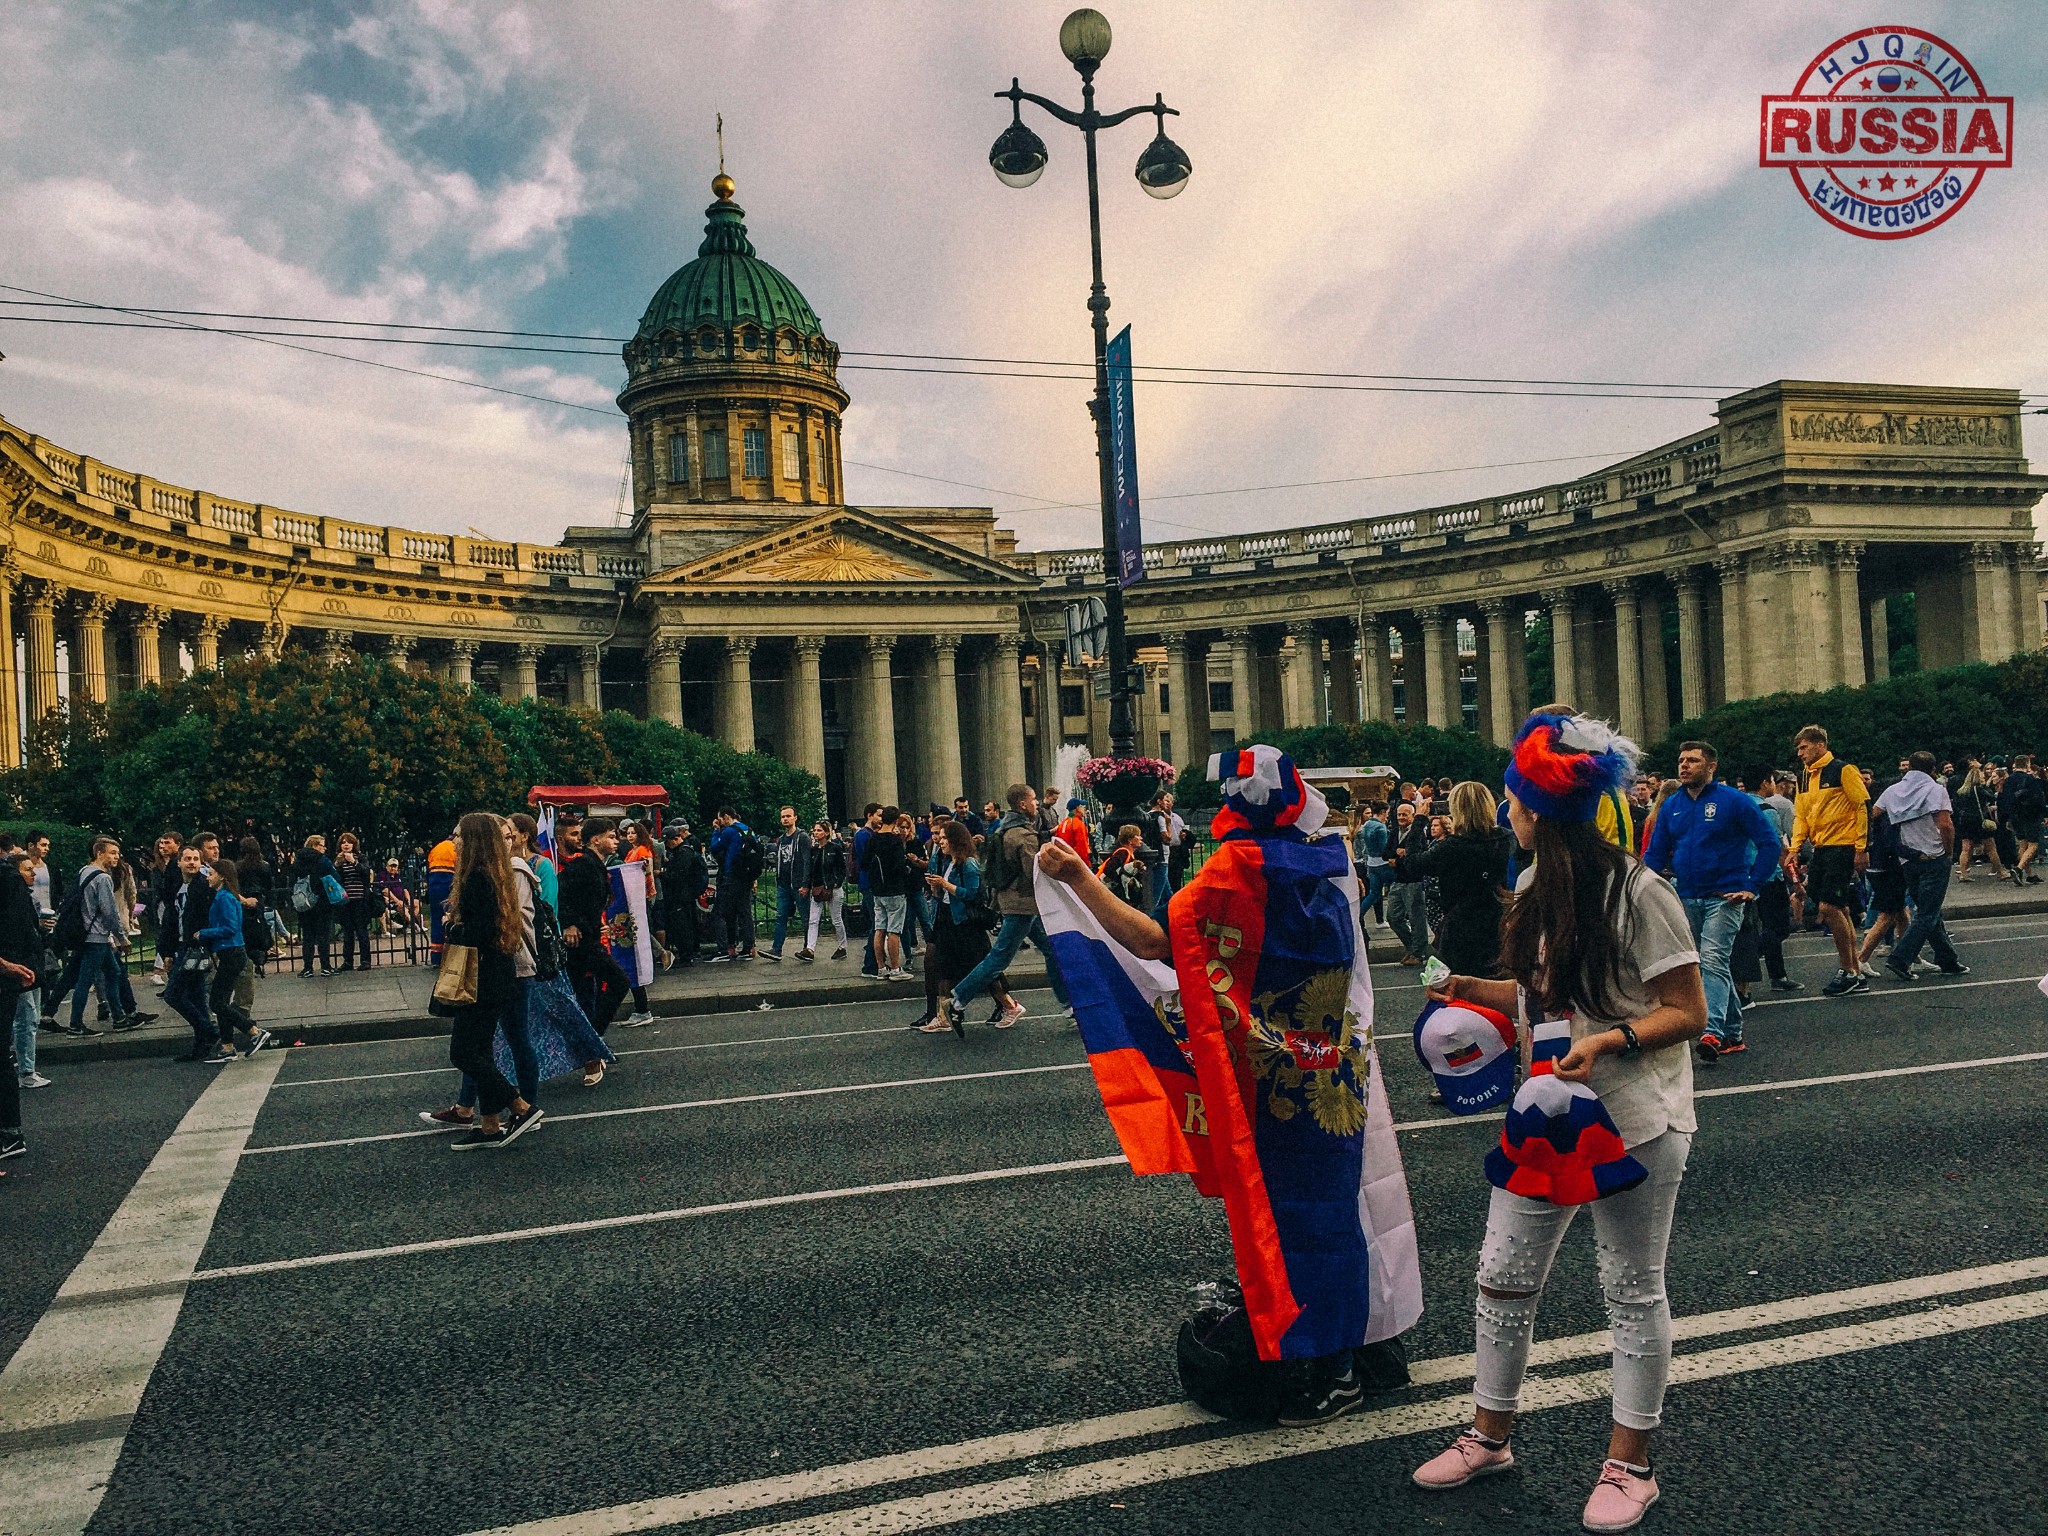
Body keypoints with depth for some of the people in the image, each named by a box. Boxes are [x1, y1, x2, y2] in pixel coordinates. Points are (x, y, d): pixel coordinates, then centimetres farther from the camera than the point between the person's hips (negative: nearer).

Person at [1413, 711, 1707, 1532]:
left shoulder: (1637, 893, -18)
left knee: (1633, 1291, 9)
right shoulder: (1535, 886, 6)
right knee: (1503, 1277, 12)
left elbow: (1688, 1012, -16)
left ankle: (1629, 1463, 26)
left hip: (1634, 1123, -7)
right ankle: (1489, 1435, 30)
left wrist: (1608, 1041, -29)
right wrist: (1469, 989, 1)